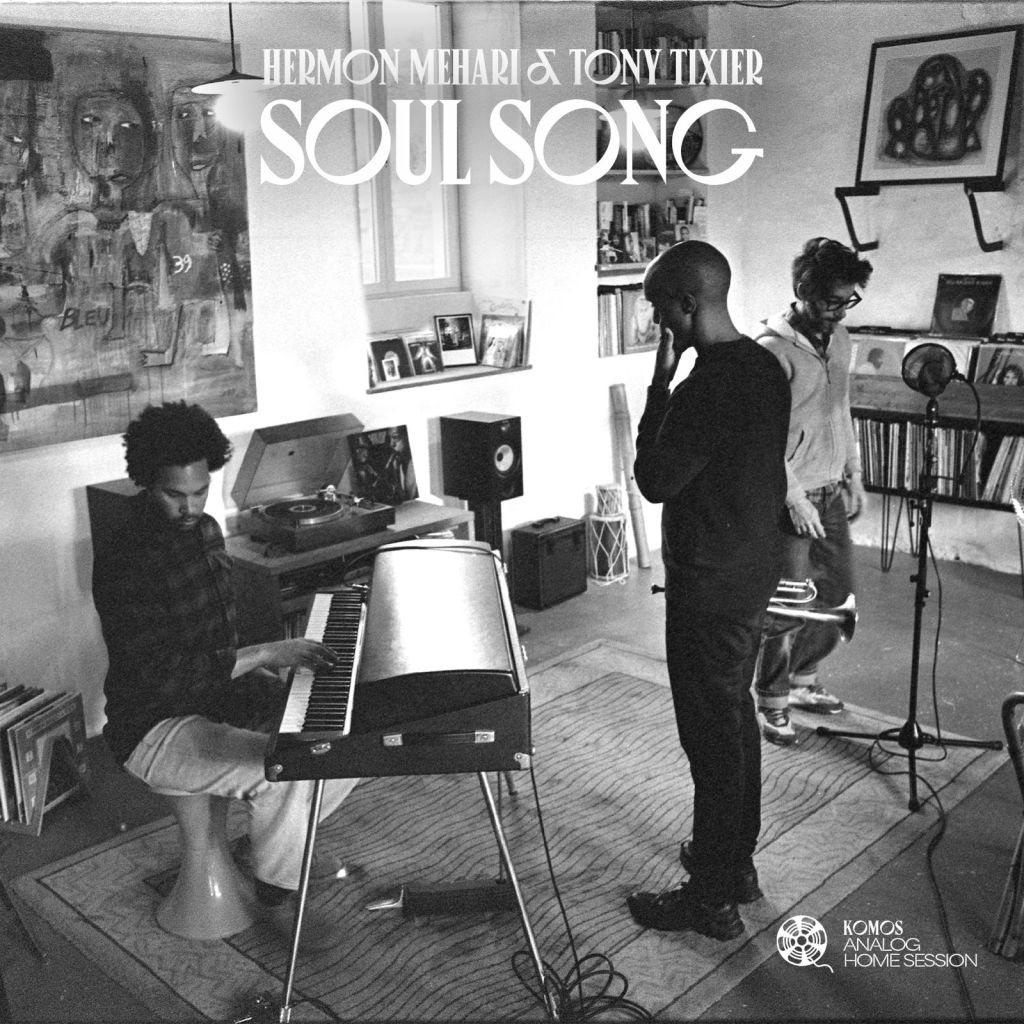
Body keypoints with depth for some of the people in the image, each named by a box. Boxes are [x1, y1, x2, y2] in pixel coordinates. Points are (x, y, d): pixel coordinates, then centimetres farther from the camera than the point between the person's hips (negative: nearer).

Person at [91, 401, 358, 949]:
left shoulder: (205, 532, 4)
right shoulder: (122, 563, -23)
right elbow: (157, 674, -29)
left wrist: (259, 667, 0)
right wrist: (262, 654, -29)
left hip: (219, 694, 9)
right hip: (155, 727, -9)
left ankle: (283, 838, 21)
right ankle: (275, 897, -5)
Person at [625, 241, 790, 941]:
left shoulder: (710, 383, -24)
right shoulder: (765, 365, 6)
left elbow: (654, 480, -18)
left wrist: (659, 384, -14)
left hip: (710, 587, -10)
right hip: (755, 573, 10)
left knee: (712, 737, 2)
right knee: (737, 718, 20)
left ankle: (714, 898, 17)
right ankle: (737, 861, 37)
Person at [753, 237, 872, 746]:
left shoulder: (839, 339, 7)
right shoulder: (773, 349, -18)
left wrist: (854, 478, 16)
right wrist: (795, 499, -19)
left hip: (832, 493, 8)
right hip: (791, 498, -8)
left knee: (837, 593, 16)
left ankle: (803, 680, 35)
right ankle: (771, 703, 17)